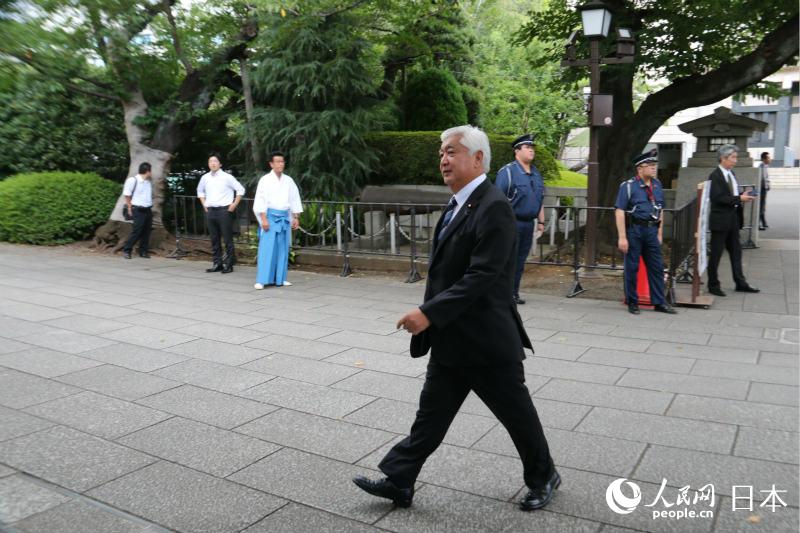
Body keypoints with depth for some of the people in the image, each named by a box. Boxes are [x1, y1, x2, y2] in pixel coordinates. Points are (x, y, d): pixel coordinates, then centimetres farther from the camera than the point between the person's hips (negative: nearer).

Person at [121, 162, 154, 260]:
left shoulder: (149, 181, 12)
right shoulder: (132, 180, -8)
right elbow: (127, 195, -5)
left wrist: (150, 205, 13)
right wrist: (130, 208, -7)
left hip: (148, 210, 7)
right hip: (138, 210, -7)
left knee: (146, 232, 6)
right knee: (136, 231, -9)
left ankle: (143, 251, 14)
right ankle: (126, 250, 1)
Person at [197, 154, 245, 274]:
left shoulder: (227, 177, -5)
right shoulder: (205, 178, 9)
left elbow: (240, 190, -1)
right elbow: (200, 191, 26)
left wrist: (234, 204, -4)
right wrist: (204, 204, 15)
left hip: (224, 210, -5)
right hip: (210, 210, 5)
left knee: (227, 238, -3)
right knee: (214, 239, 9)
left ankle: (229, 264, 3)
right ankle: (217, 263, 17)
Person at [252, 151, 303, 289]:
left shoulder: (288, 180, 9)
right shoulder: (265, 180, -3)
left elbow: (294, 199, 12)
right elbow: (260, 200, -7)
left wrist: (296, 217, 9)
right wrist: (264, 219, -13)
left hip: (285, 217, 4)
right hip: (270, 216, -4)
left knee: (283, 249, 7)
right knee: (267, 248, -7)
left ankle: (280, 278, 15)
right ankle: (262, 280, -4)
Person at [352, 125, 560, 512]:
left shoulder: (493, 207, -19)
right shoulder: (457, 205, 10)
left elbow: (482, 276, -26)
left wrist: (429, 313, -27)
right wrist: (431, 315, 15)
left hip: (486, 339, -8)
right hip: (450, 339, 8)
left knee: (516, 413, 12)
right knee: (431, 415, 13)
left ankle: (543, 476, 34)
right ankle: (398, 481, 22)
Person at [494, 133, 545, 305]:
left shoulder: (536, 172, 16)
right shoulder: (507, 171, -8)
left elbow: (540, 199, 21)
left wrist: (541, 221, 17)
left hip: (528, 223, 7)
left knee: (520, 260, 11)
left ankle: (514, 293, 19)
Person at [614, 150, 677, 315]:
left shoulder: (657, 185, 10)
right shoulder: (628, 186, -9)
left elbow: (660, 211, 16)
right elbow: (619, 211, -13)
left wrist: (660, 233, 12)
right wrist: (622, 237, -18)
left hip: (651, 230, 5)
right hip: (634, 229, -5)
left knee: (657, 266, 7)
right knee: (632, 267, 3)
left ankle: (659, 302, 16)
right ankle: (632, 302, 16)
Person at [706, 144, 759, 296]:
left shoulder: (731, 174, 12)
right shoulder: (715, 176, -14)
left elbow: (732, 196, 17)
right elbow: (718, 198, -21)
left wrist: (743, 197, -1)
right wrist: (739, 198, -21)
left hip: (733, 219, 8)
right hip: (720, 220, -8)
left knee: (736, 251, 14)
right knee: (716, 253, 2)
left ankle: (740, 283, 23)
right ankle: (713, 285, 12)